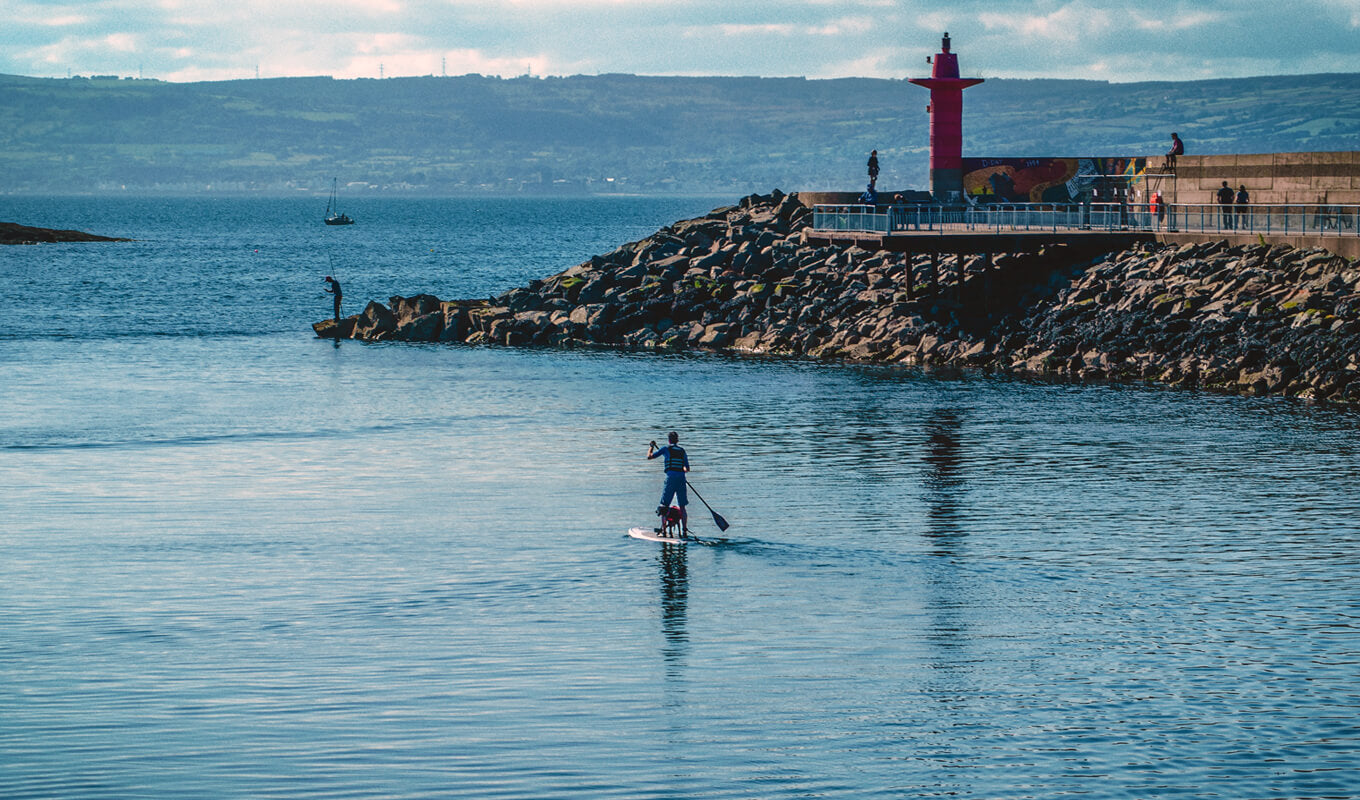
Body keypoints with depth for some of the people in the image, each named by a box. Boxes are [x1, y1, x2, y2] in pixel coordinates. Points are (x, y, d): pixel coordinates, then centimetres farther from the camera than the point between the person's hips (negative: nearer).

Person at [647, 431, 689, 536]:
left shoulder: (666, 449, 2)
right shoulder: (683, 451, 13)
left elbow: (649, 457, 7)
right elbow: (687, 469, 10)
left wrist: (651, 447, 25)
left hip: (671, 477, -4)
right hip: (681, 478, 4)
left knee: (664, 505, 2)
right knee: (682, 507, 9)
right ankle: (685, 530, 6)